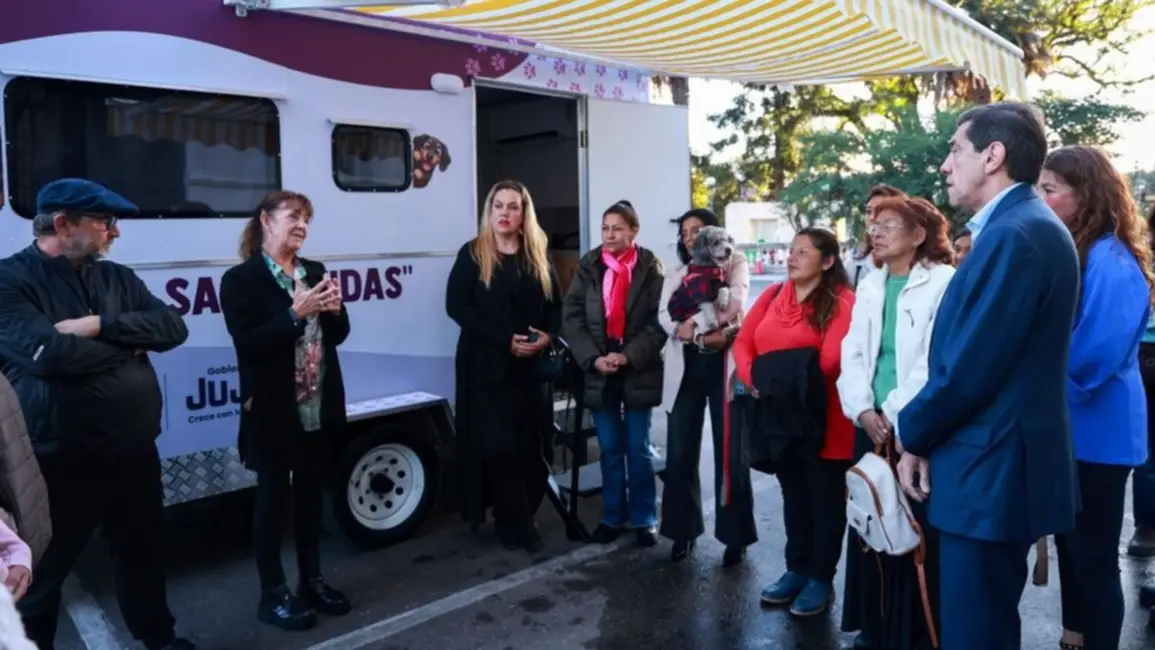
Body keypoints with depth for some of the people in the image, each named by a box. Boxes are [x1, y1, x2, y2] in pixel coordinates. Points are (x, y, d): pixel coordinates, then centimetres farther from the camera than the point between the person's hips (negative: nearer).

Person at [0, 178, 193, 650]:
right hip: (61, 464, -6)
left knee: (142, 552, 22)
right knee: (41, 573, 13)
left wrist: (100, 326, -18)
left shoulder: (117, 277, 8)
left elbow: (173, 327, -3)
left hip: (134, 453, 6)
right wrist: (130, 343, -10)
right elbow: (47, 352, -26)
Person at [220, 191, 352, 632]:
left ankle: (312, 580, 31)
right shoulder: (240, 280, -9)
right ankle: (272, 594, 21)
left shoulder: (316, 273, 8)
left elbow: (338, 335, 9)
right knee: (273, 499, 8)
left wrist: (333, 309, -12)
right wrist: (296, 313, -27)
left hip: (319, 410, 6)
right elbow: (248, 344, -18)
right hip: (273, 413, -5)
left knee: (311, 496, 16)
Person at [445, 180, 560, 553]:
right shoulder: (472, 255, -1)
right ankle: (514, 523, 8)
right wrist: (505, 340, -16)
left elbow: (556, 305, 14)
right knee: (498, 445, -6)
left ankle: (521, 518, 19)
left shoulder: (538, 257, 11)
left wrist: (547, 336, -9)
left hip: (532, 366, 4)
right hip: (487, 365, -3)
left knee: (531, 445, 3)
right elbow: (456, 306, -9)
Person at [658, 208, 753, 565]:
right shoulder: (675, 274, 17)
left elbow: (735, 299, -12)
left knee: (729, 451, 2)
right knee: (680, 452, 3)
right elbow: (665, 315, 0)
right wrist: (705, 333, -17)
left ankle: (735, 535, 11)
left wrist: (694, 324, -16)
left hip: (724, 365, -3)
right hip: (685, 367, 3)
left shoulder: (734, 264, 8)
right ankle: (683, 530, 16)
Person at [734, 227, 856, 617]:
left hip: (822, 419, -6)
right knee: (793, 495, 18)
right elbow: (743, 343, 4)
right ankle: (796, 570, 31)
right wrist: (754, 380, -12)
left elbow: (830, 361, -21)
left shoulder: (842, 301, -12)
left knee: (824, 499, 9)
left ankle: (821, 579, 21)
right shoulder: (772, 296, 9)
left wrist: (792, 382, -13)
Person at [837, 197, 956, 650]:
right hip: (871, 425, 6)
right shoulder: (870, 285, 14)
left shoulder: (943, 281, -5)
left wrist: (894, 413, -15)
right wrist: (863, 409, -5)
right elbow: (853, 354, 9)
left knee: (915, 530, 1)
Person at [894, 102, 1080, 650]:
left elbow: (970, 364, -23)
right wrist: (924, 437, 7)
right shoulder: (1025, 227, 13)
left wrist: (912, 434, -5)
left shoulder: (1013, 234, -20)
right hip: (1000, 465, 10)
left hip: (990, 470, -10)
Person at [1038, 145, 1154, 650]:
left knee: (1093, 554, 4)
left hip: (1096, 430, -9)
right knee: (1070, 544, 19)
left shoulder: (1110, 262, -18)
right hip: (1068, 428, 9)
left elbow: (1093, 354, -26)